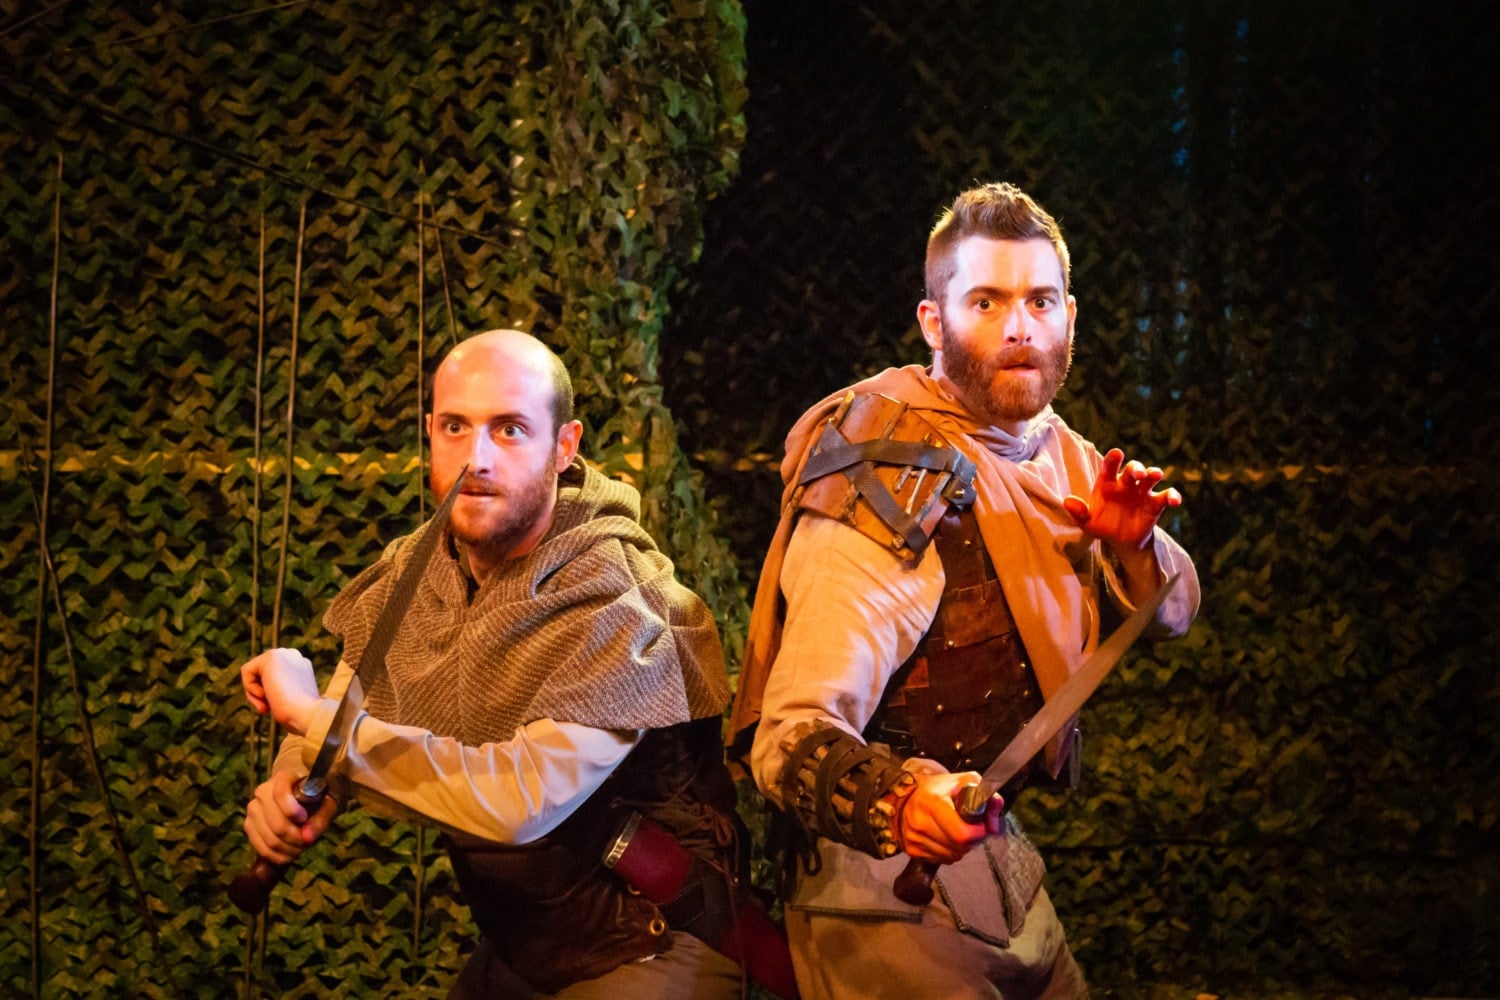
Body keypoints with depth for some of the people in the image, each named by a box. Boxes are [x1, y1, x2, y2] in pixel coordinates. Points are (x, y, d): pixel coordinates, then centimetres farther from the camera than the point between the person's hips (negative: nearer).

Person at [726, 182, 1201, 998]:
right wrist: (899, 800, -50)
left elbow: (1171, 615, 10)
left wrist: (1131, 543, -13)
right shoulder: (889, 497, -23)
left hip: (996, 857, 8)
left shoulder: (1056, 453, 1)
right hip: (888, 894, -8)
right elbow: (792, 734, -30)